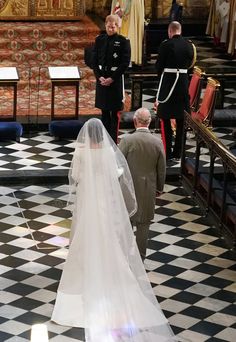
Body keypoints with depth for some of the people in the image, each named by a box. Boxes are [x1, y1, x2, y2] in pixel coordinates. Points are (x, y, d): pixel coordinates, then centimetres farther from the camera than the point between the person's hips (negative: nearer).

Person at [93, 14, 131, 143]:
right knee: (104, 111, 10)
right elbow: (94, 61, 7)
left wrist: (112, 78, -13)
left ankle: (113, 141, 2)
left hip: (116, 80, -4)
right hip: (101, 79, 4)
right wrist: (99, 77, -6)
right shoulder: (99, 39, 6)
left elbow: (125, 63, -8)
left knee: (114, 113, -1)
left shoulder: (123, 41, -5)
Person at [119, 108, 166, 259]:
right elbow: (162, 169, -1)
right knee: (144, 223, 13)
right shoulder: (157, 142, -9)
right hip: (148, 189, 2)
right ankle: (140, 256, 22)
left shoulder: (127, 140, -17)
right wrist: (160, 187, 14)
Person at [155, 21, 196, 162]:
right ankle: (178, 151, 18)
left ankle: (167, 151, 1)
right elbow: (190, 63, 8)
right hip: (184, 81, 4)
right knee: (181, 118, 12)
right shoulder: (189, 45, 1)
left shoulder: (166, 44, -12)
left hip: (168, 81, -4)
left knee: (165, 118, 4)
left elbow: (159, 65, -7)